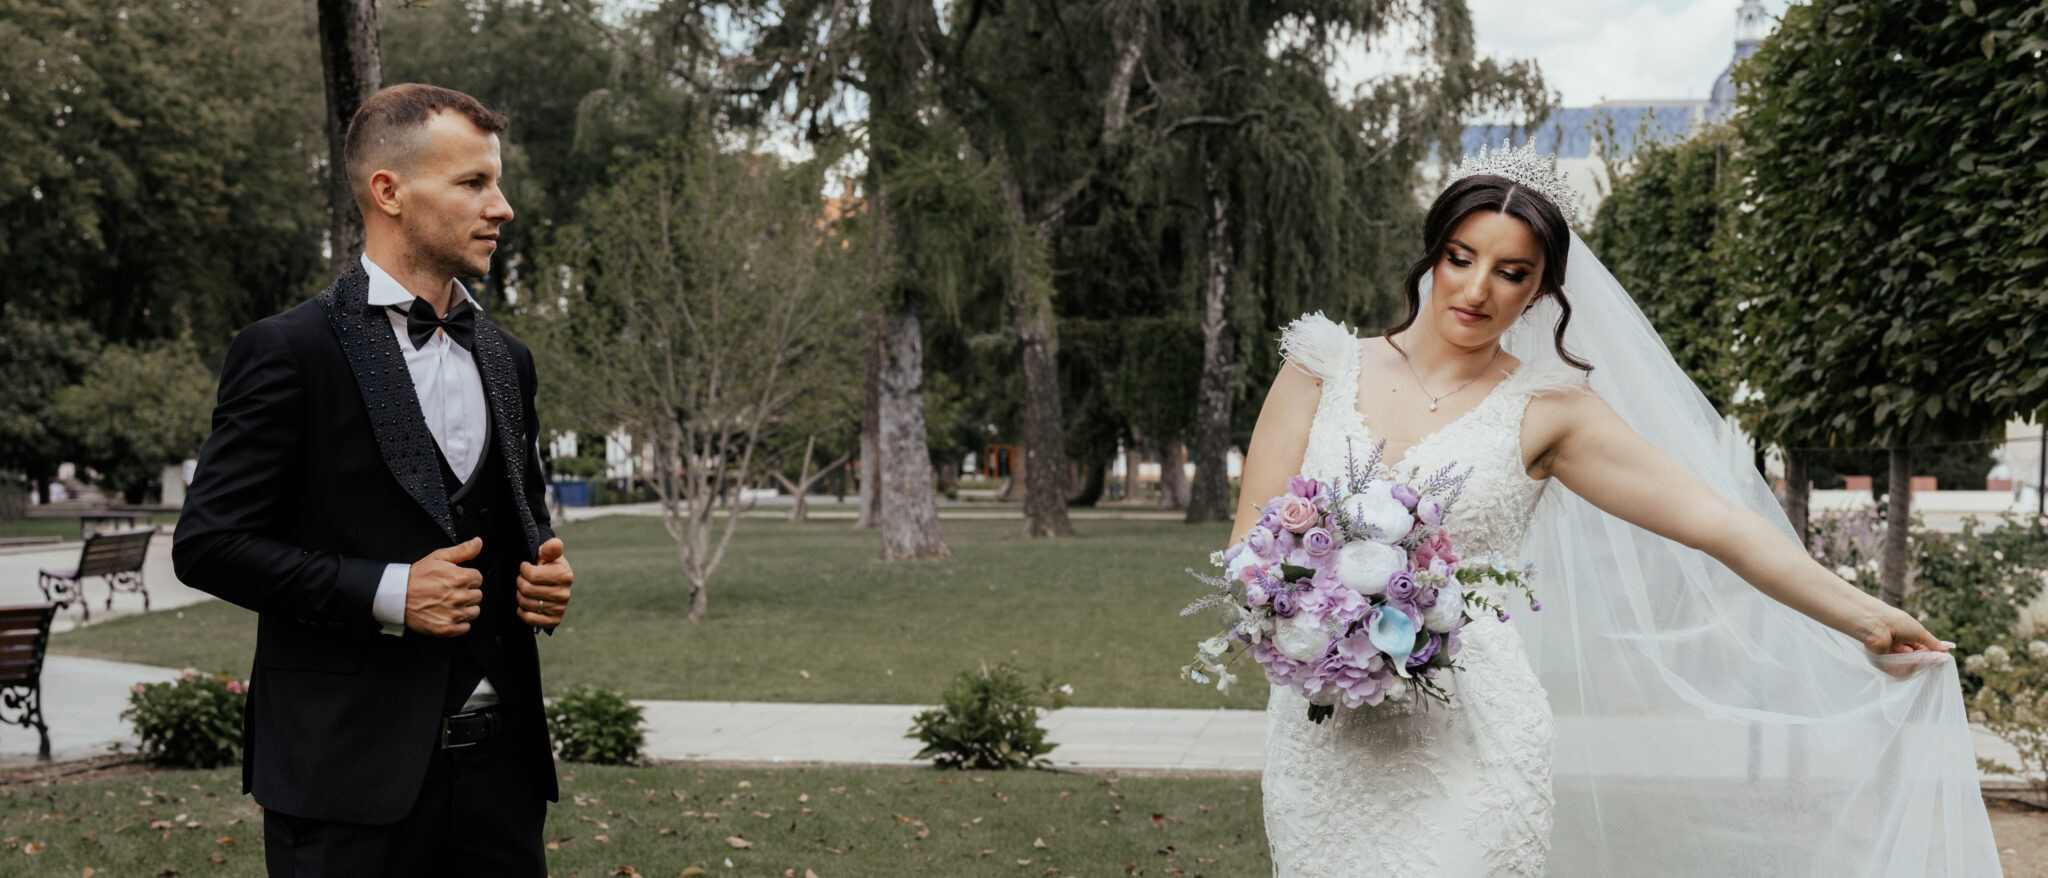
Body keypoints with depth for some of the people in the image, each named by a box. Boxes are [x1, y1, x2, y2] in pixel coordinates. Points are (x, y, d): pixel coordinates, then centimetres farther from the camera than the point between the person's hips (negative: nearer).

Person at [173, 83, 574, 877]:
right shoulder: (288, 351, -6)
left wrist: (543, 569, 1)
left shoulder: (505, 360, 13)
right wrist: (387, 593, -17)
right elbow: (207, 544, -8)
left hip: (497, 752, 6)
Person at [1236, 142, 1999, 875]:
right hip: (1323, 742, 2)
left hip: (1470, 750, -1)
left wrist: (1867, 619, 3)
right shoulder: (1324, 369, 5)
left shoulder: (1548, 412, 1)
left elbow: (1720, 523, 3)